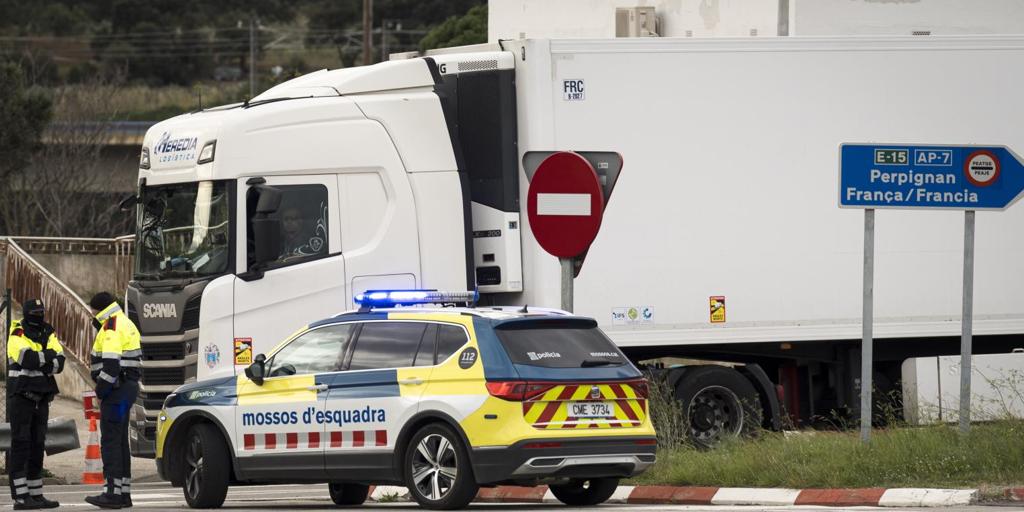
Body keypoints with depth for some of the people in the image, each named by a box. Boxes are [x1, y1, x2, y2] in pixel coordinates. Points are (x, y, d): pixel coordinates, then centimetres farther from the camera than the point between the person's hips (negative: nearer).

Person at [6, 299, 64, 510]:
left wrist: (39, 365, -19)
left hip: (41, 398, 7)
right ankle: (20, 497, -10)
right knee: (20, 446, -8)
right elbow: (28, 359, -26)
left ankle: (36, 495, 15)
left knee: (37, 446, 10)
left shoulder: (48, 334, 10)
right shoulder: (17, 336, -9)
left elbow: (59, 363, -3)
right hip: (21, 396, -7)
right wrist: (48, 355, -10)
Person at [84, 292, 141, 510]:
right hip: (128, 386, 11)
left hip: (117, 388, -11)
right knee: (120, 441, 14)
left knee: (110, 440, -10)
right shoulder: (126, 325, 20)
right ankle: (124, 493, 17)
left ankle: (113, 493, -14)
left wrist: (101, 390, -14)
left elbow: (111, 363, -23)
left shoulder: (112, 328, -14)